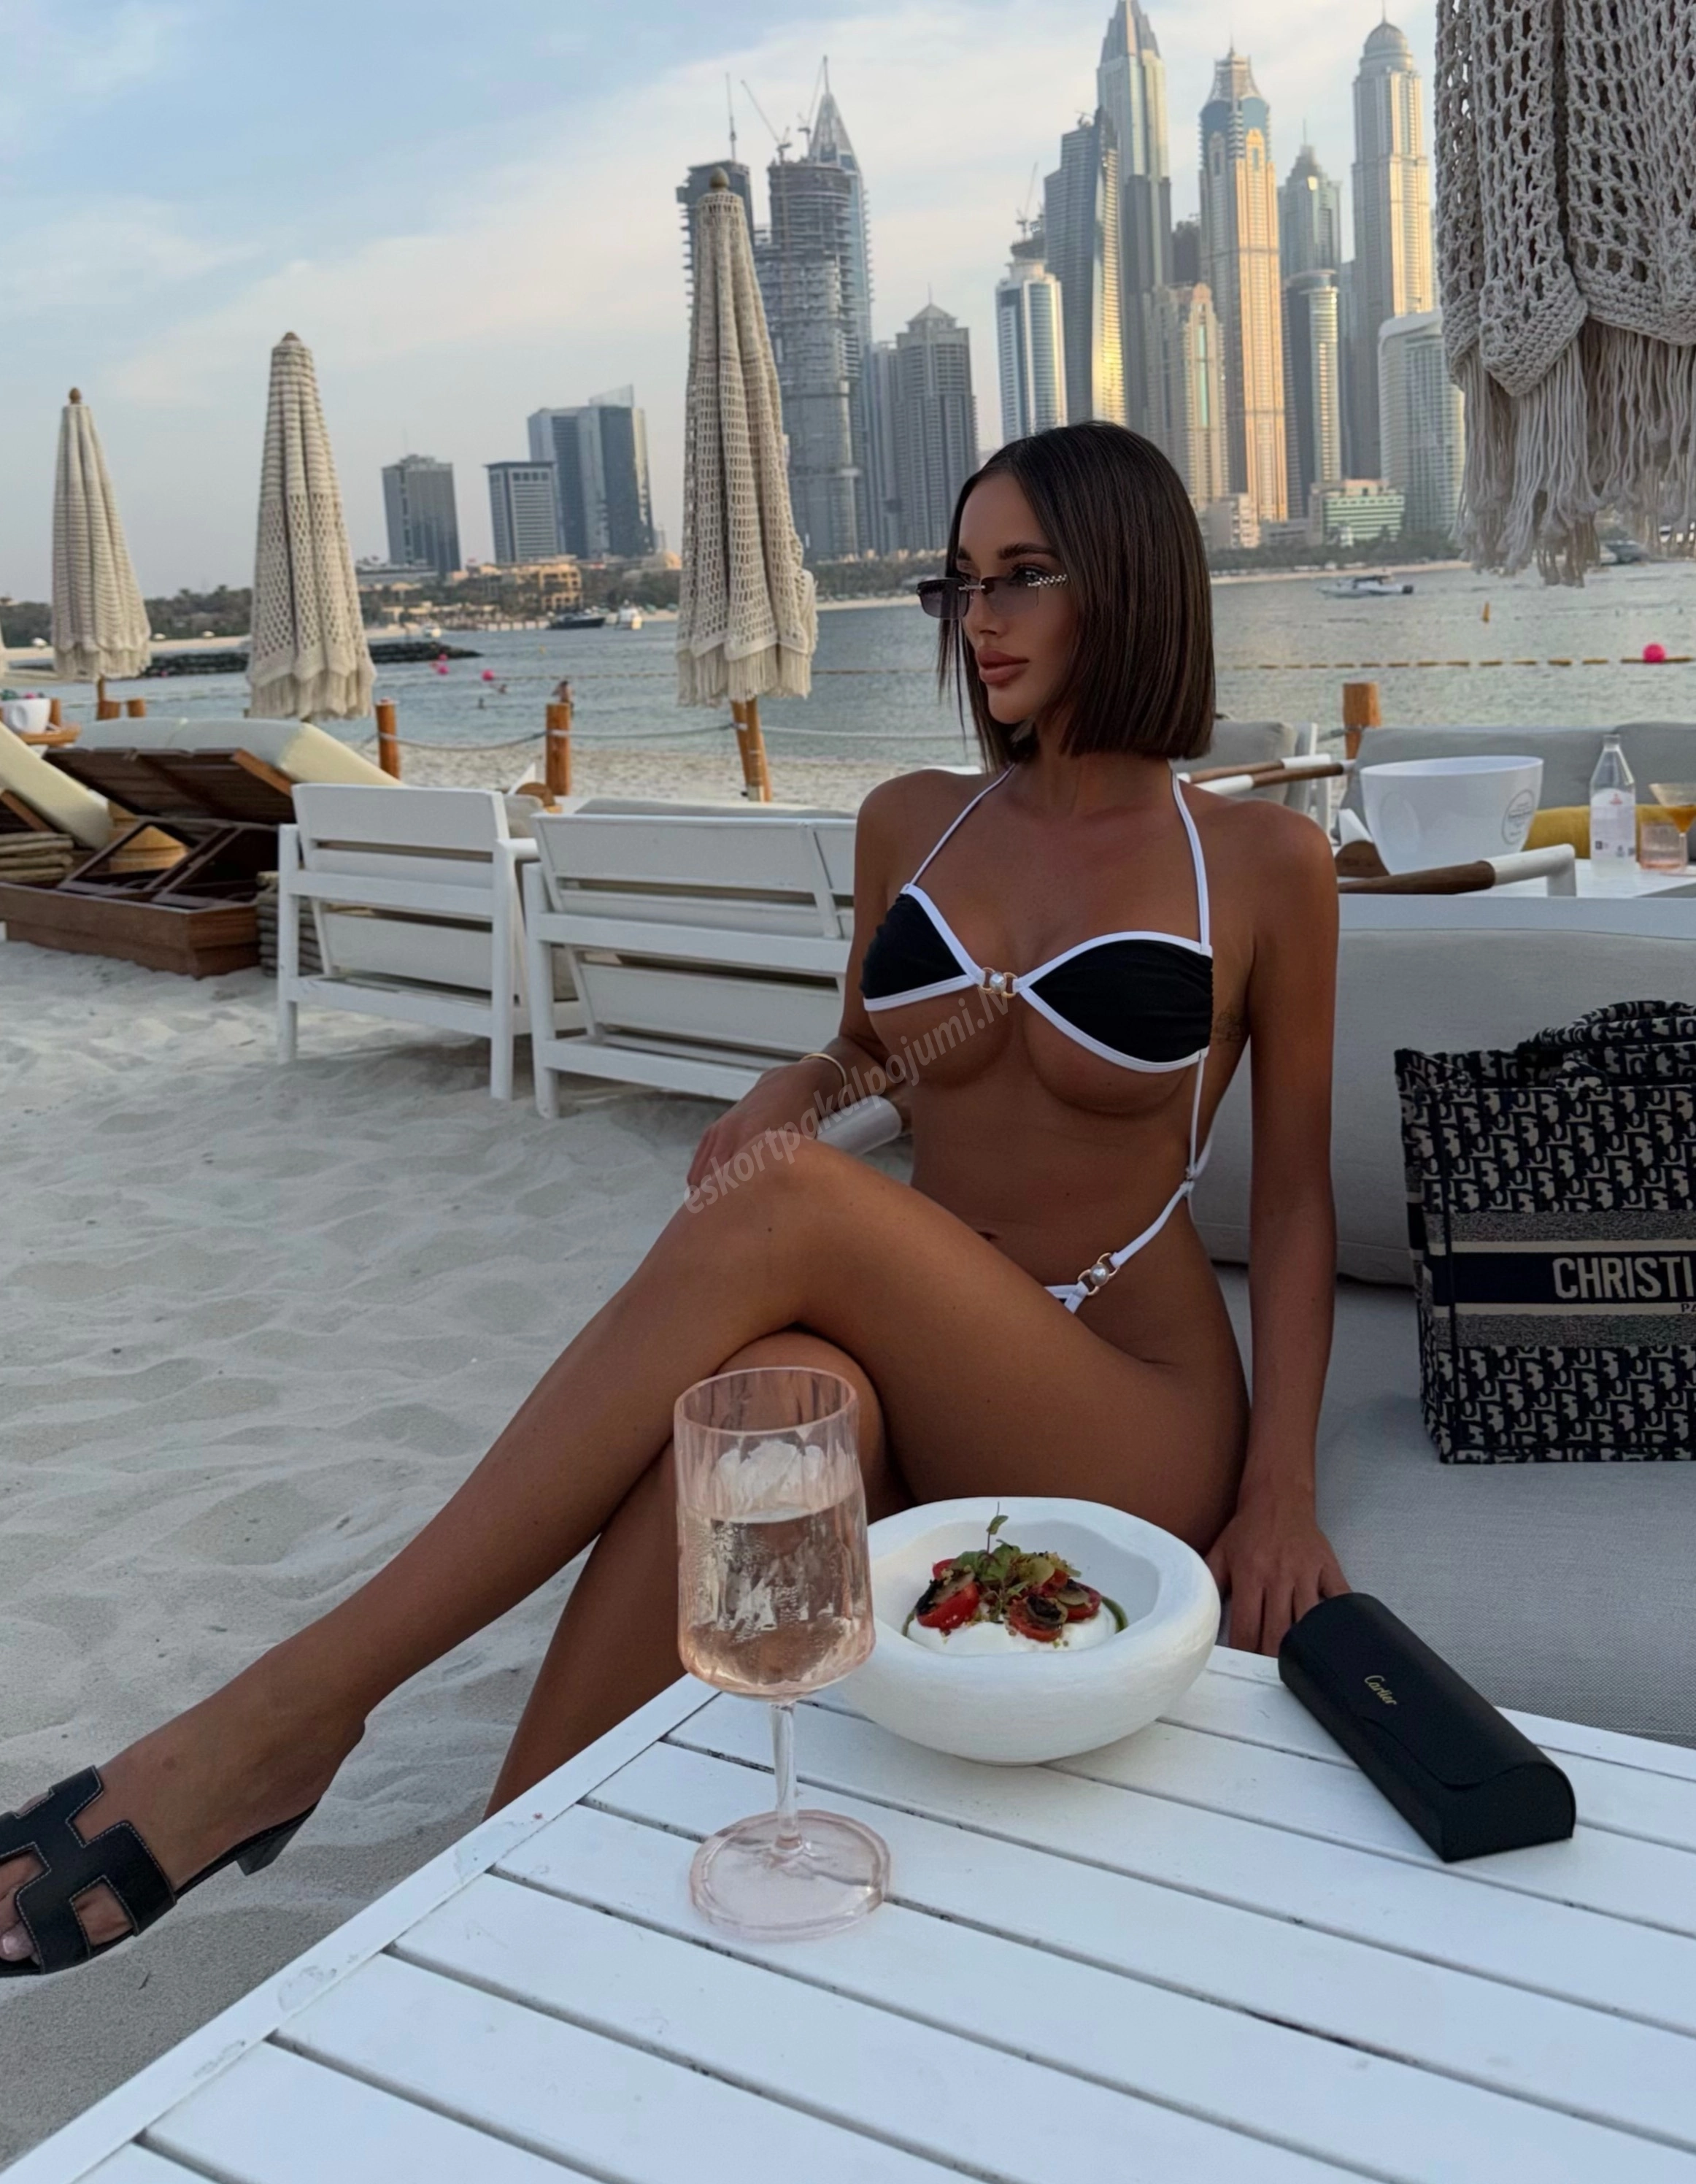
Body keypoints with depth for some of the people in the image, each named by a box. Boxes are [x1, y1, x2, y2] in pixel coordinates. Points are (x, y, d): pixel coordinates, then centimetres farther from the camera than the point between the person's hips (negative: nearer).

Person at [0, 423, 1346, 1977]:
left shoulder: (1262, 865, 0)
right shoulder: (912, 825, 11)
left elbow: (1293, 1193, 4)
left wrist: (1282, 1492, -8)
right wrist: (798, 1088, 0)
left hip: (1137, 1428, -3)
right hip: (912, 1396, 3)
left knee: (786, 1210, -33)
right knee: (761, 1390, -37)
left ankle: (296, 1705, -28)